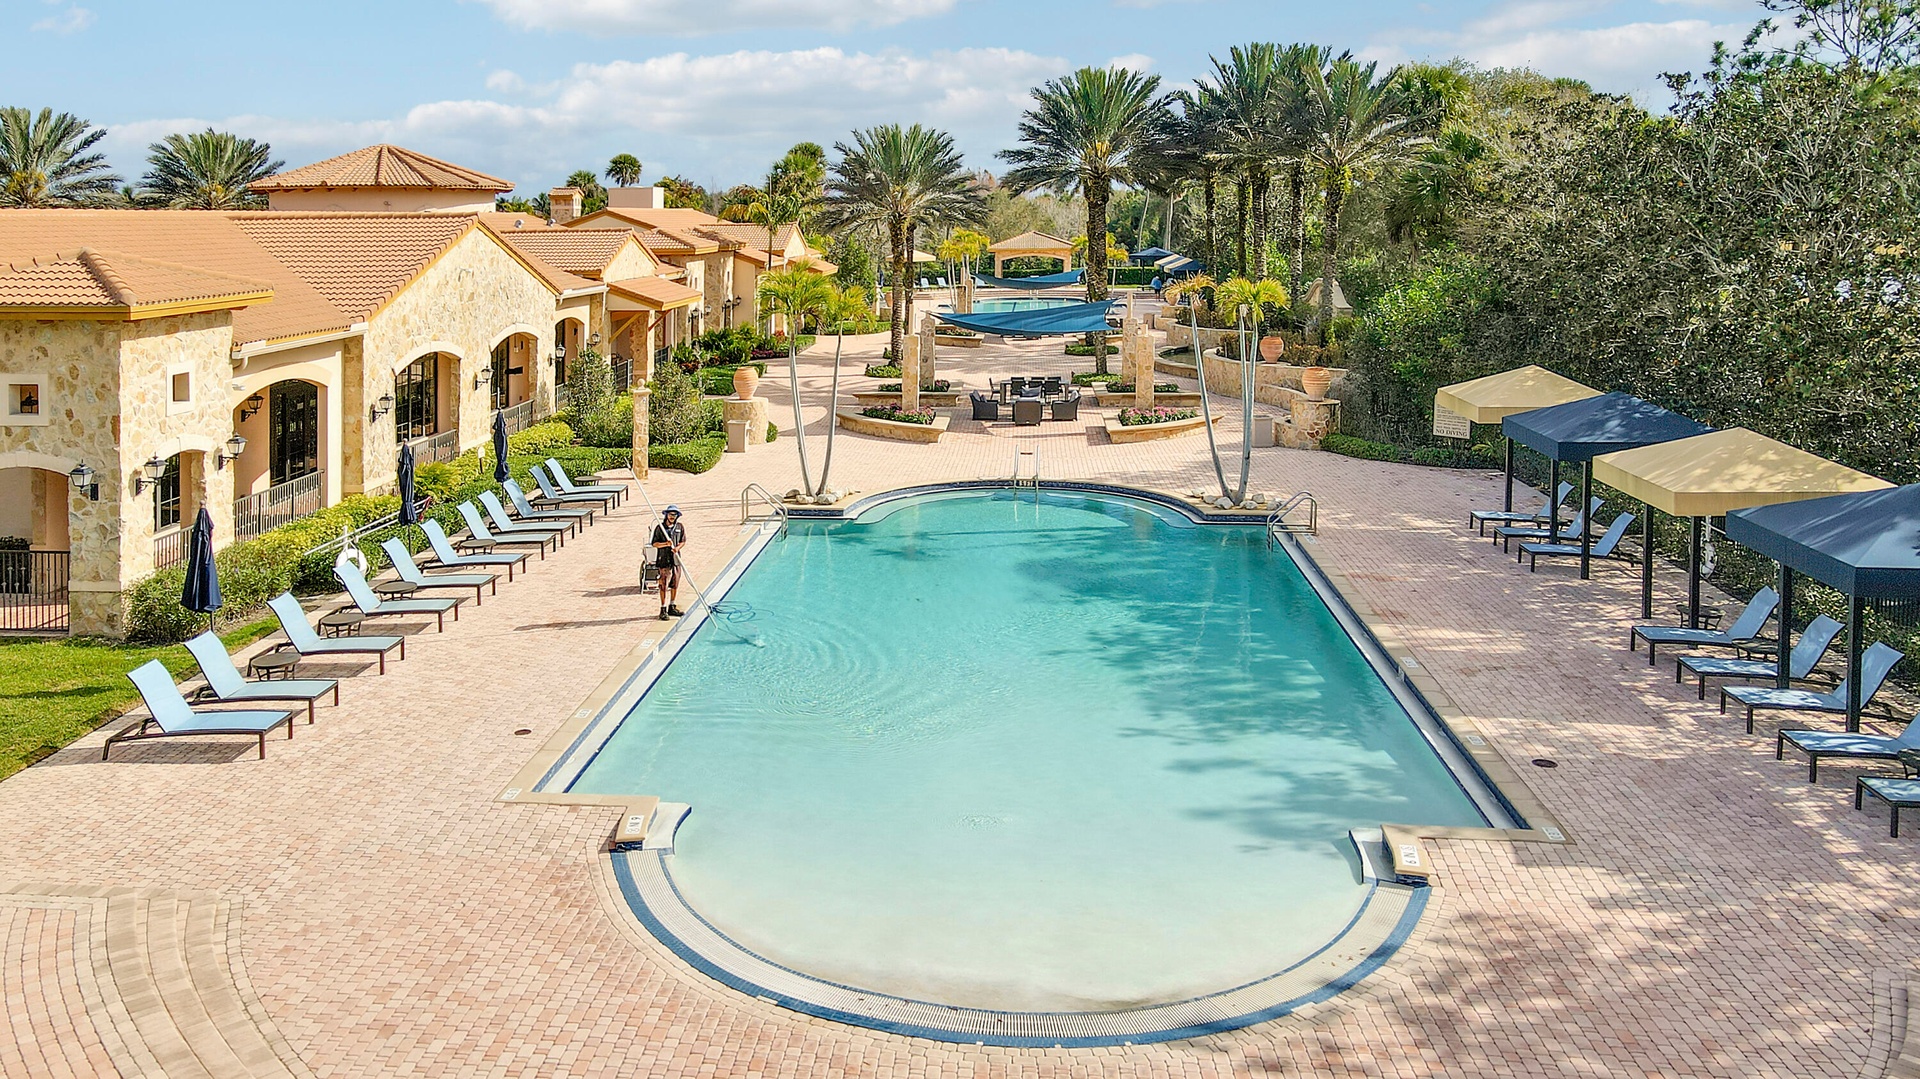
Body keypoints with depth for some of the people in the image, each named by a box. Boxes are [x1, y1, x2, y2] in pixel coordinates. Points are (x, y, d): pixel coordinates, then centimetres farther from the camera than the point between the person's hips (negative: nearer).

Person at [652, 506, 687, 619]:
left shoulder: (680, 527, 6)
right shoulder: (659, 528, -6)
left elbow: (683, 541, 9)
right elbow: (654, 544, -6)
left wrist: (677, 547, -11)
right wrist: (666, 544, -22)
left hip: (676, 559, 5)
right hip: (663, 560, -5)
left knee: (675, 584, 10)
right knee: (664, 585, -5)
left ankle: (672, 607, 23)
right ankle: (663, 610, 0)